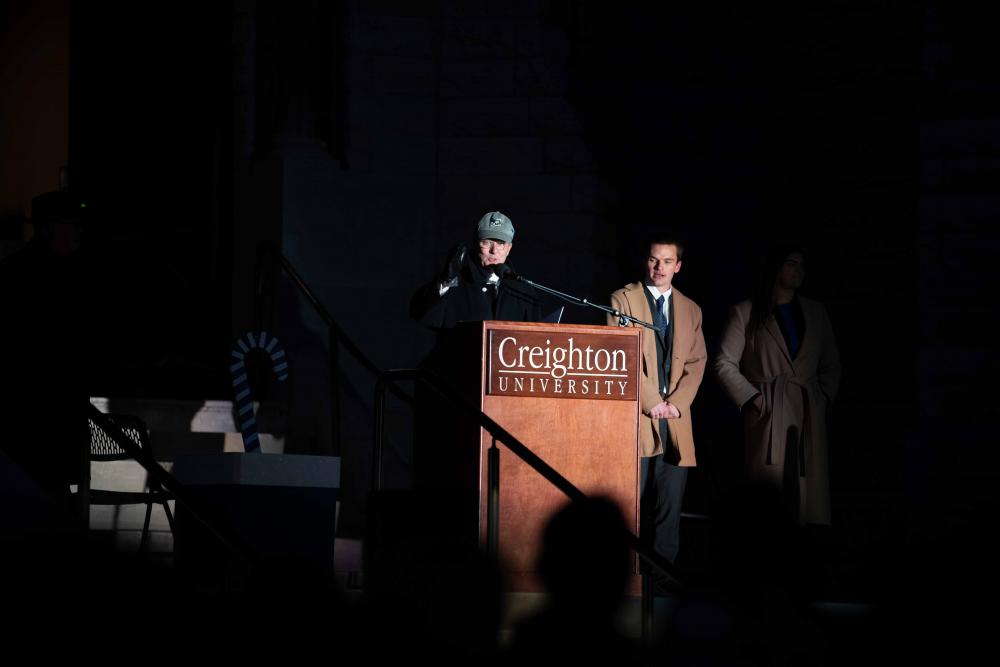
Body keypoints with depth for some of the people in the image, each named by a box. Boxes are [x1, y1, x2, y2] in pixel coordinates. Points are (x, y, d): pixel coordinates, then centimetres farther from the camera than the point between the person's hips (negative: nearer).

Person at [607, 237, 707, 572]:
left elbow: (696, 363, 12)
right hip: (636, 417, -4)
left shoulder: (690, 309, 18)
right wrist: (651, 403, -10)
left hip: (675, 419, 4)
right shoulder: (624, 299, 4)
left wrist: (676, 403, -4)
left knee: (670, 504, 0)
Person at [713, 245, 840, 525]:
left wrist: (824, 396, 5)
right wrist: (750, 397, -8)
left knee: (808, 490, -3)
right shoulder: (747, 312, 4)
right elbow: (725, 364, 1)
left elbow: (831, 364, 20)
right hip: (768, 415, -4)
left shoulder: (815, 312, 16)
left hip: (809, 415, 4)